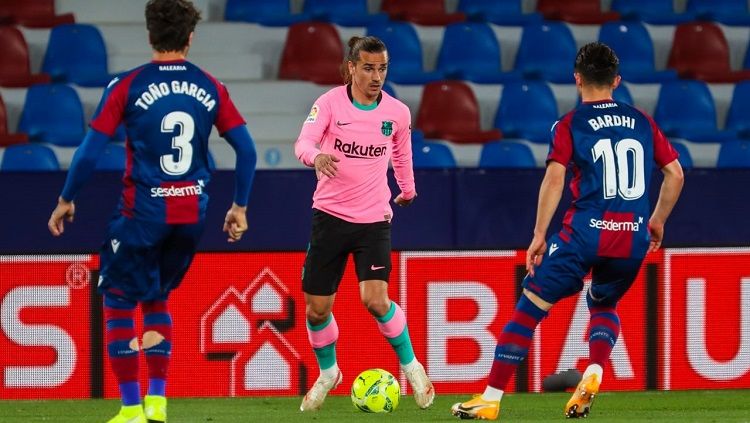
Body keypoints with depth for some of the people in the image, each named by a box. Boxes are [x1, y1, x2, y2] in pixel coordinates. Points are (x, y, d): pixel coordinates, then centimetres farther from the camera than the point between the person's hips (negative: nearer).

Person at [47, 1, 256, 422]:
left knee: (119, 300, 8)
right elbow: (246, 150, 3)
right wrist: (240, 207, 14)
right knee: (156, 299, 22)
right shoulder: (210, 88, 4)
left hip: (143, 212, -4)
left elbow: (90, 151, -8)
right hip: (193, 214, 4)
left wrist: (66, 200, 4)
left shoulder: (127, 86, -6)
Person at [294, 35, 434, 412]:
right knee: (317, 308, 4)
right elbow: (303, 142, -22)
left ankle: (410, 364, 5)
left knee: (375, 299, -18)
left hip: (374, 219, 0)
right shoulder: (330, 102, -8)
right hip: (330, 215, 0)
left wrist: (407, 191, 31)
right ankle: (328, 373, 31)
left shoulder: (397, 113, -1)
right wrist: (316, 157, -44)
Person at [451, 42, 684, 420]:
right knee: (603, 305, 29)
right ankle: (593, 373, 1)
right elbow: (675, 174, 13)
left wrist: (539, 236, -7)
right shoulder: (642, 122, 13)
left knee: (530, 306, 6)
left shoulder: (570, 125, 2)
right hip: (633, 238, 4)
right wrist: (657, 222, 26)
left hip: (585, 233, -4)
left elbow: (555, 177, -10)